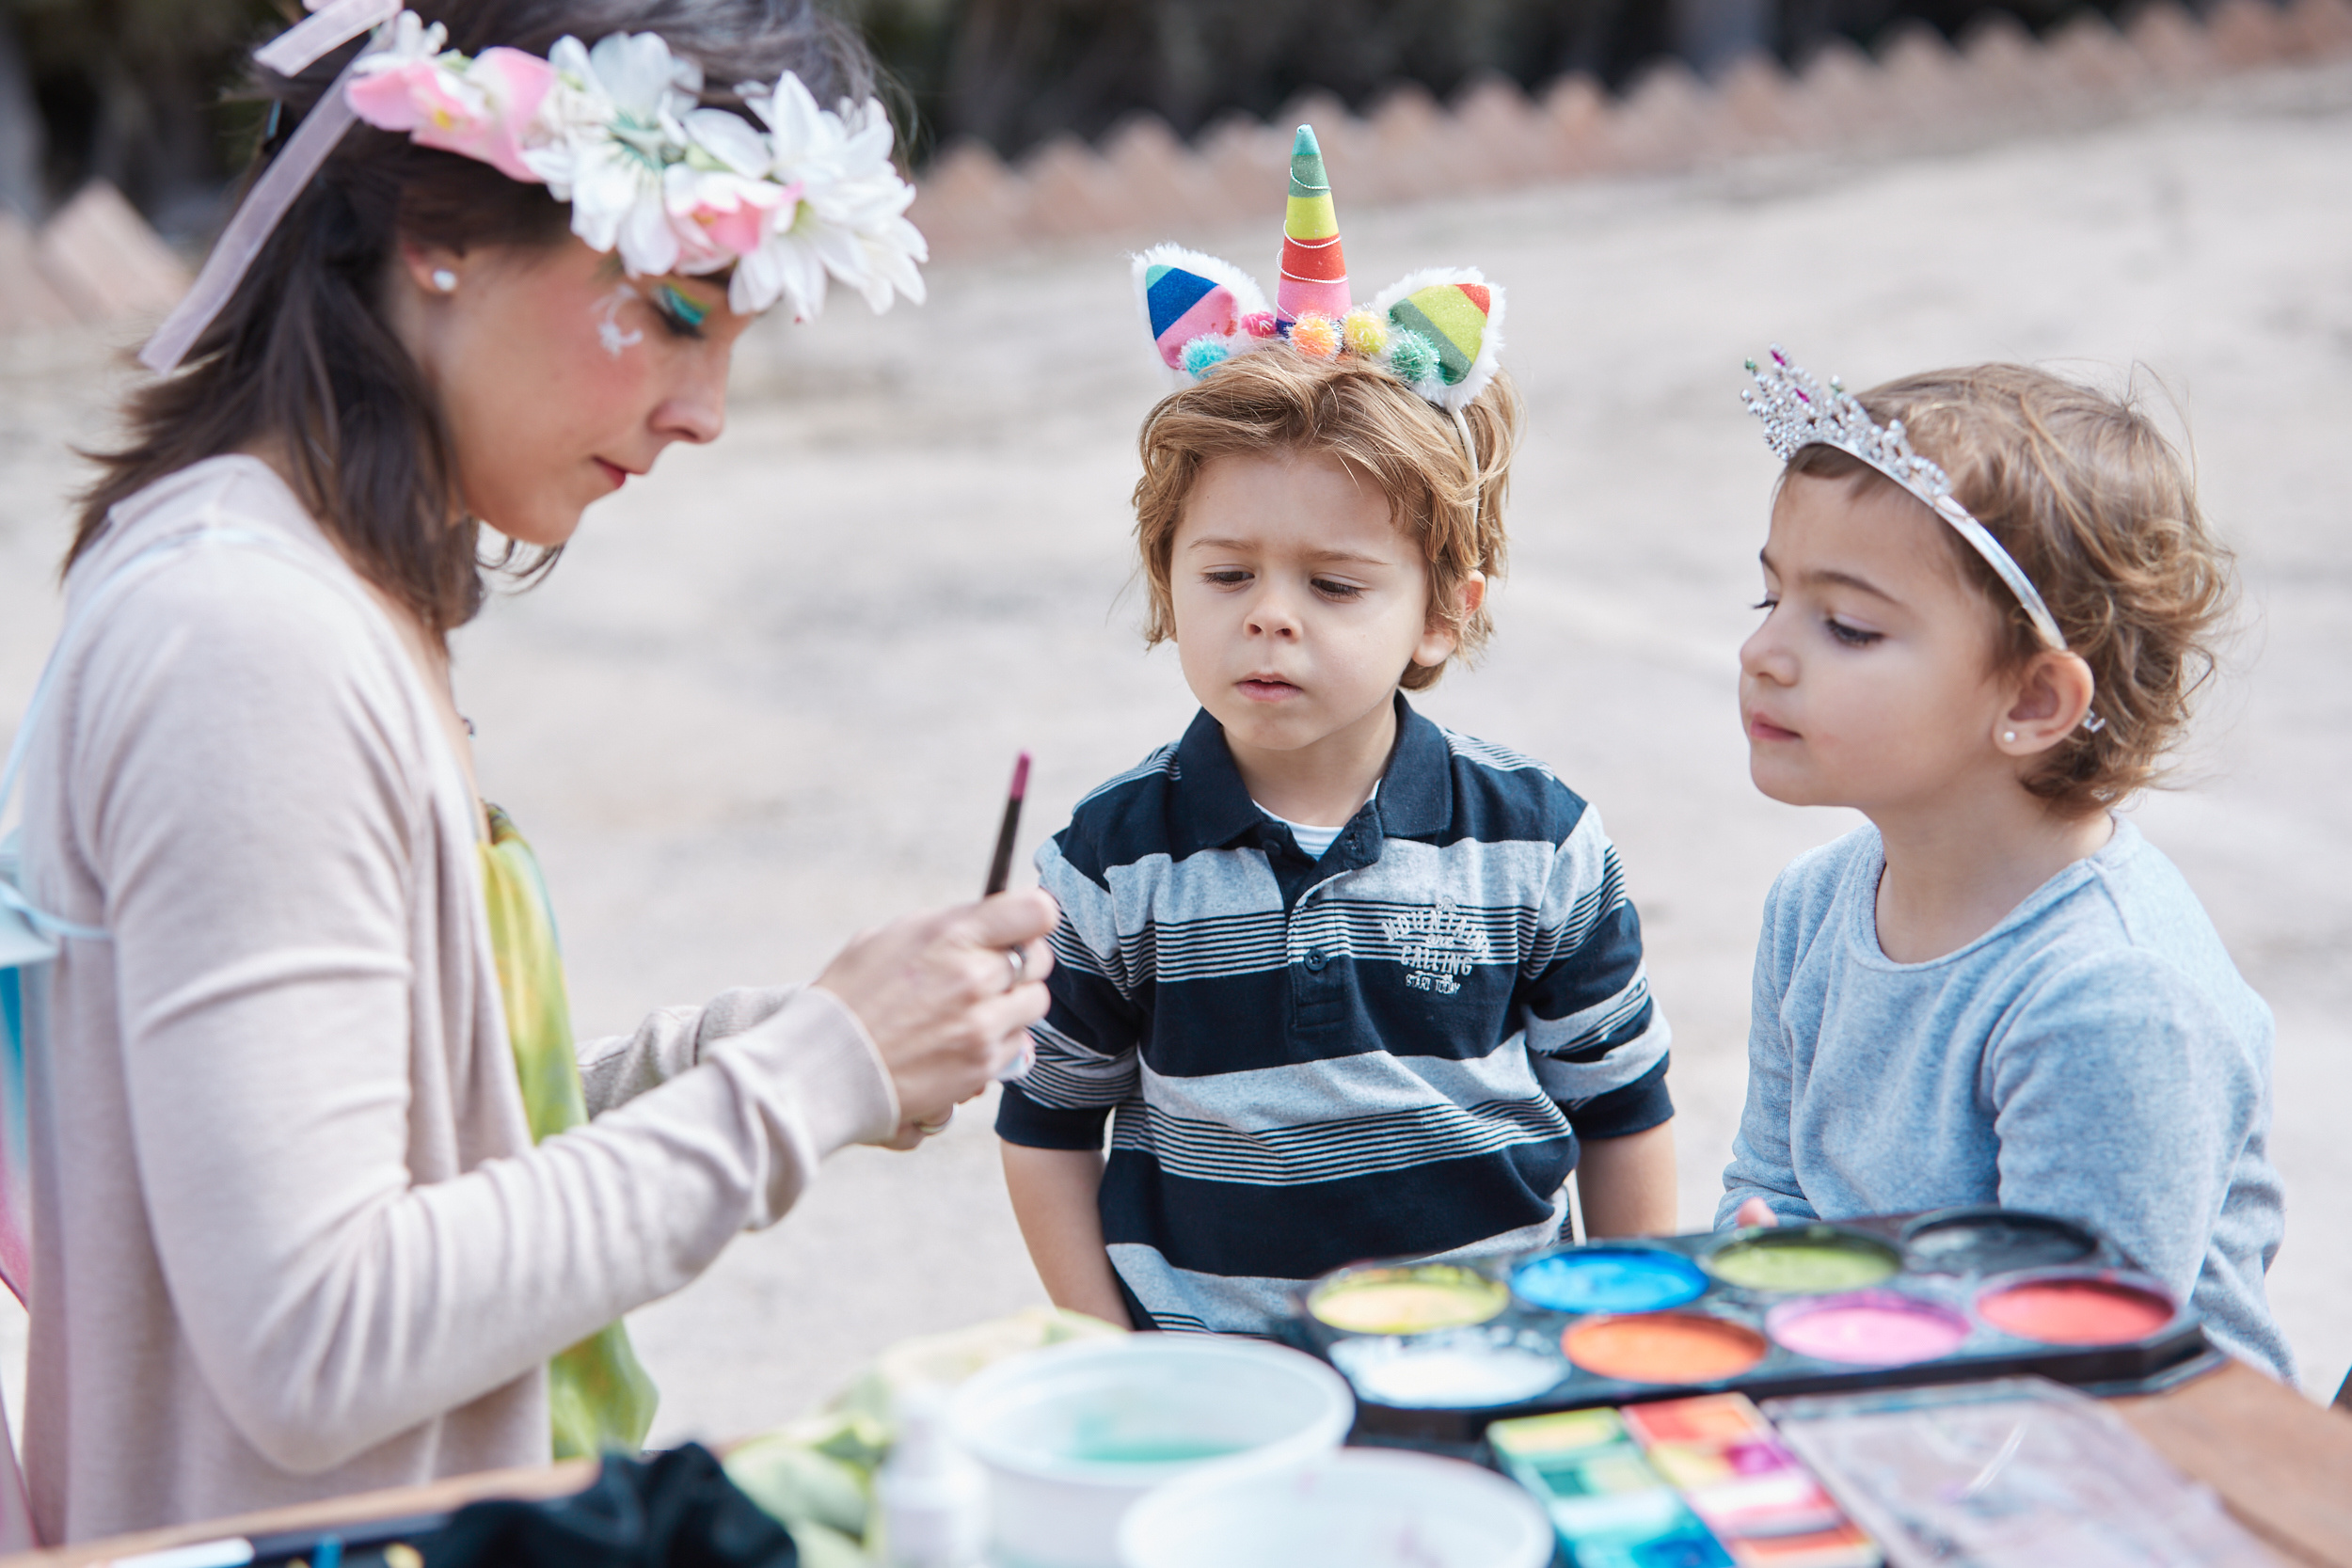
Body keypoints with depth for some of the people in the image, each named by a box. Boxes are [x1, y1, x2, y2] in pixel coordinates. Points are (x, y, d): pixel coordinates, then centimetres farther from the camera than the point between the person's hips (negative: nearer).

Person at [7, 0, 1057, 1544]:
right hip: (276, 1531, -8)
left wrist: (746, 1049, -1)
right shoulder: (243, 639, -18)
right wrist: (803, 1077, -16)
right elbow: (312, 1346, -22)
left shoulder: (337, 605, 9)